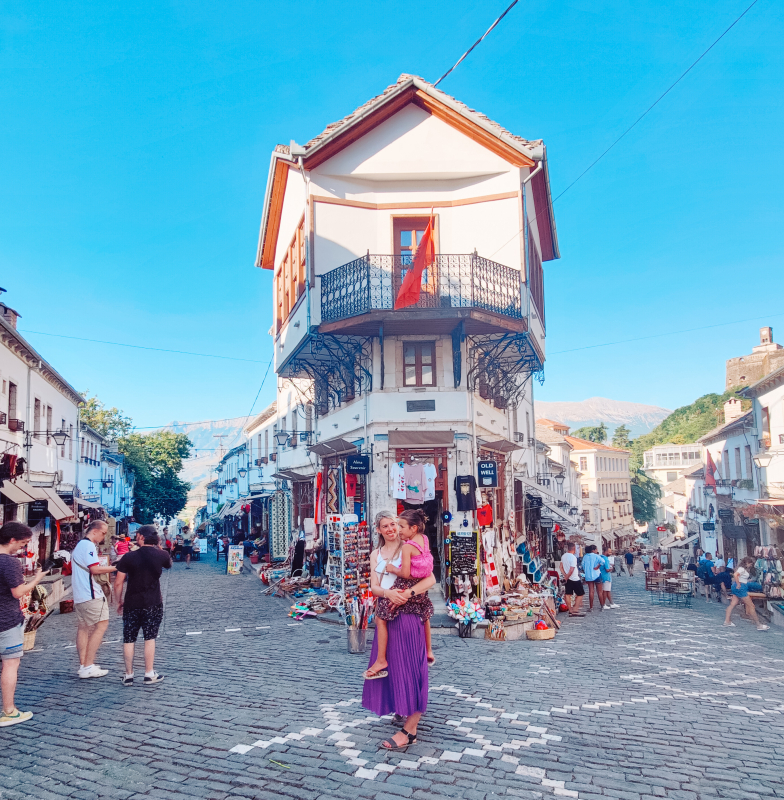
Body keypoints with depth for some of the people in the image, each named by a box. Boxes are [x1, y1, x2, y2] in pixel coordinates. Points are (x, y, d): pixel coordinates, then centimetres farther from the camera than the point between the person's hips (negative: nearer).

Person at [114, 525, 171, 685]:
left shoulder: (129, 557, -8)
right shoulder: (161, 555, -4)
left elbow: (118, 583, -6)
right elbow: (169, 565, 20)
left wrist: (119, 601, 8)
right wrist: (157, 548, 22)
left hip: (131, 604, 0)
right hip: (153, 604, 1)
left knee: (129, 640, 10)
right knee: (150, 638, 9)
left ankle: (128, 675, 15)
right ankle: (149, 674, 11)